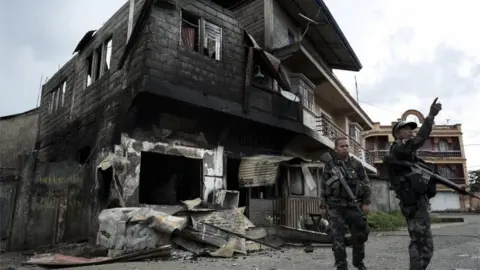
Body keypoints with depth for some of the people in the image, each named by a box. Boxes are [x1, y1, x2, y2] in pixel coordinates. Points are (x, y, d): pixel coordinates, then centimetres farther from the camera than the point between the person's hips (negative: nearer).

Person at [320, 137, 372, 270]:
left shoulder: (357, 164, 5)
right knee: (337, 237, -4)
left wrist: (366, 202, -1)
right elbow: (323, 187, 6)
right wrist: (323, 206, 3)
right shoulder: (329, 166, 3)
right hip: (336, 207, -1)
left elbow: (366, 184, 6)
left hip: (353, 206, 1)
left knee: (359, 234, 8)